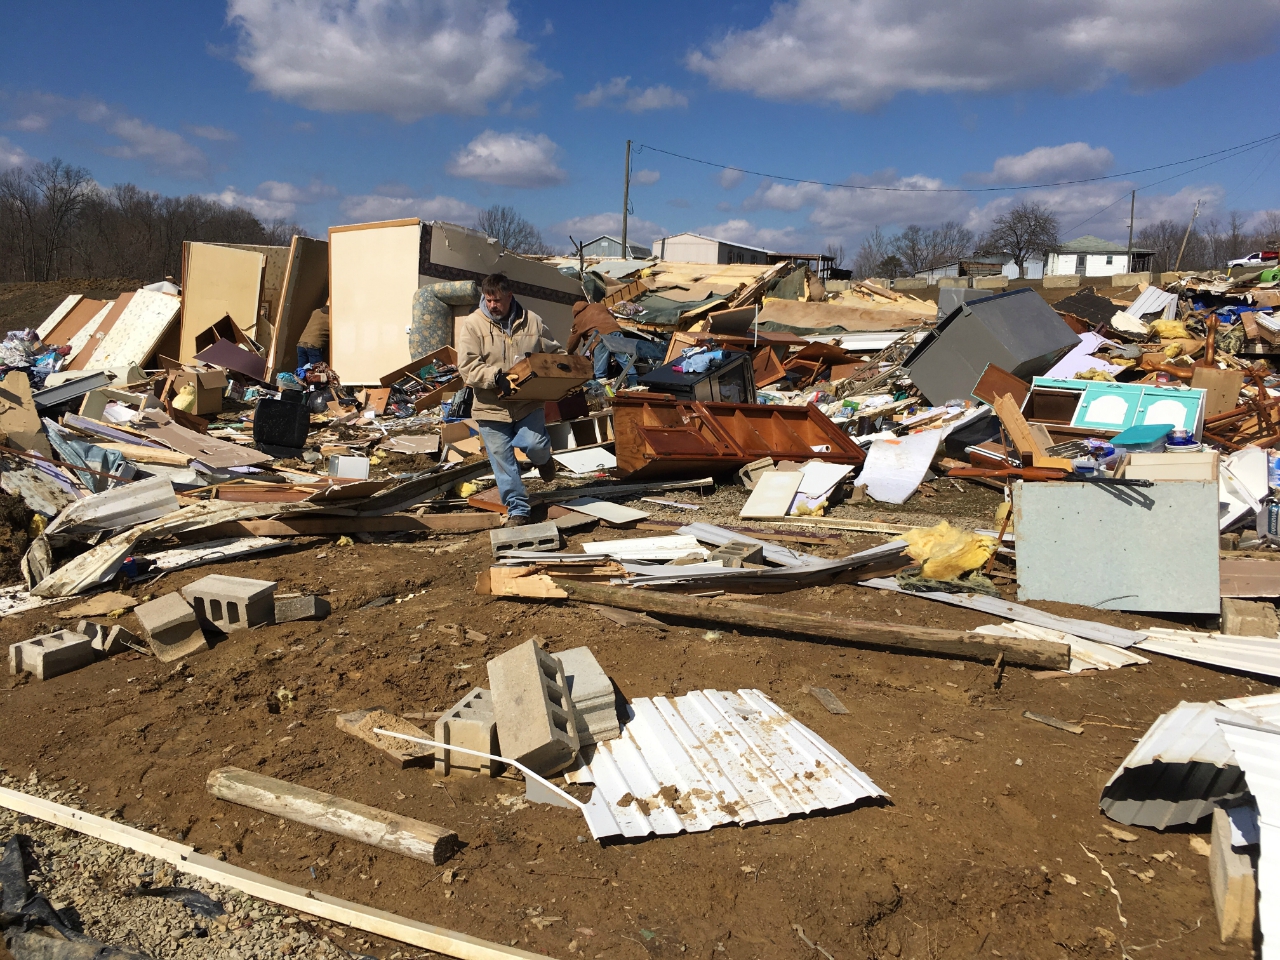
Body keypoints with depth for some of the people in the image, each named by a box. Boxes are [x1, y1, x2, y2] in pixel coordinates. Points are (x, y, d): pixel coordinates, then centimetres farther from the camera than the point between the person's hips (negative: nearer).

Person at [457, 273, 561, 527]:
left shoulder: (532, 321, 2)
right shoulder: (472, 324, -5)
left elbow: (553, 352, 13)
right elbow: (467, 367, -13)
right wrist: (496, 376, -27)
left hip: (528, 402, 0)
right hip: (491, 407, 0)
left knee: (535, 444, -18)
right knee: (503, 461, 4)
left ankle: (543, 458, 20)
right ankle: (517, 510, 18)